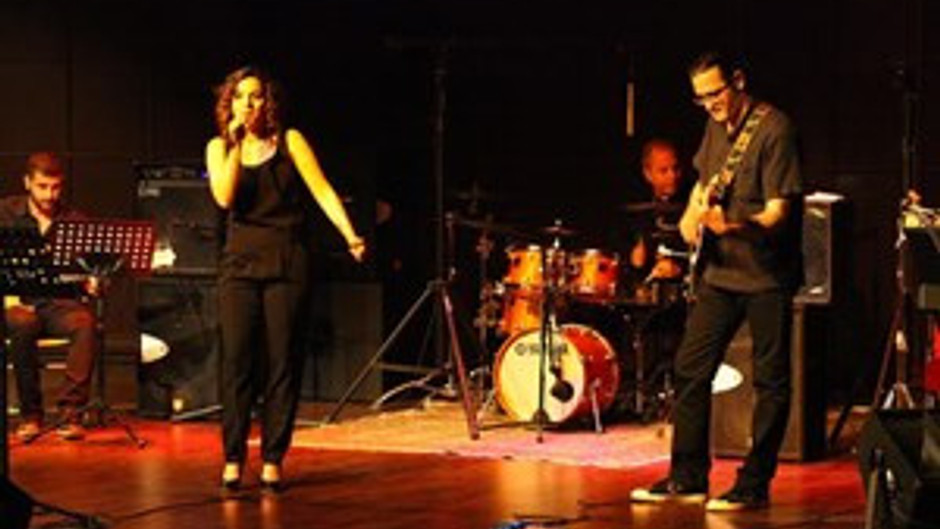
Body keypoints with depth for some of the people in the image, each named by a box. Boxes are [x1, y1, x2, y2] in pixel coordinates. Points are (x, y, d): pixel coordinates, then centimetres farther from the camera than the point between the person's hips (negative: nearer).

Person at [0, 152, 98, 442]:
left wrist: (92, 282, -16)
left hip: (61, 303, 1)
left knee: (85, 324, -34)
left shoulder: (74, 221, 11)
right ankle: (30, 415, -23)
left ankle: (70, 413, -33)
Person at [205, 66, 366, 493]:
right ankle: (232, 460, 3)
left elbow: (322, 190, -4)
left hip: (286, 262, -1)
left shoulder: (289, 141, 4)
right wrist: (236, 144, -9)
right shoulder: (219, 148, 9)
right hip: (240, 262, 1)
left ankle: (273, 461, 6)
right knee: (237, 362, -3)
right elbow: (225, 198, -8)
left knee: (282, 364, 0)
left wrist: (350, 235, -15)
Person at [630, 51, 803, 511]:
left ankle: (754, 486, 7)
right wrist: (693, 211, 9)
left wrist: (733, 226, -38)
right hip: (722, 270, 8)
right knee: (690, 369, 6)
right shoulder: (716, 126, 9)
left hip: (767, 273, -8)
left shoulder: (774, 129, -15)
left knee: (770, 381, 0)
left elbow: (778, 211, -21)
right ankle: (687, 478, 15)